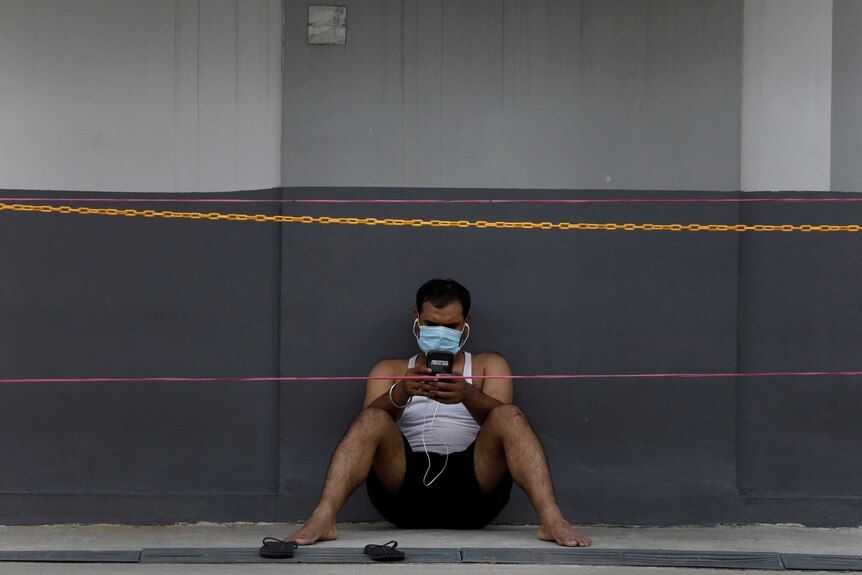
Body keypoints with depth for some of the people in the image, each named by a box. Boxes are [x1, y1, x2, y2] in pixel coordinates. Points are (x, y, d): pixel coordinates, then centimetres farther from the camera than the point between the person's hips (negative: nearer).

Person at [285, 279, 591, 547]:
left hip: (471, 487, 0)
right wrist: (400, 393, -21)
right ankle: (323, 518, -39)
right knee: (373, 420, -25)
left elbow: (499, 416, 0)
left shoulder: (489, 365, 21)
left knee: (509, 416, -23)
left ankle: (550, 519, -37)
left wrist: (467, 395, -23)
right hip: (406, 485, 0)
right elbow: (369, 416, 2)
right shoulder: (389, 370, 22)